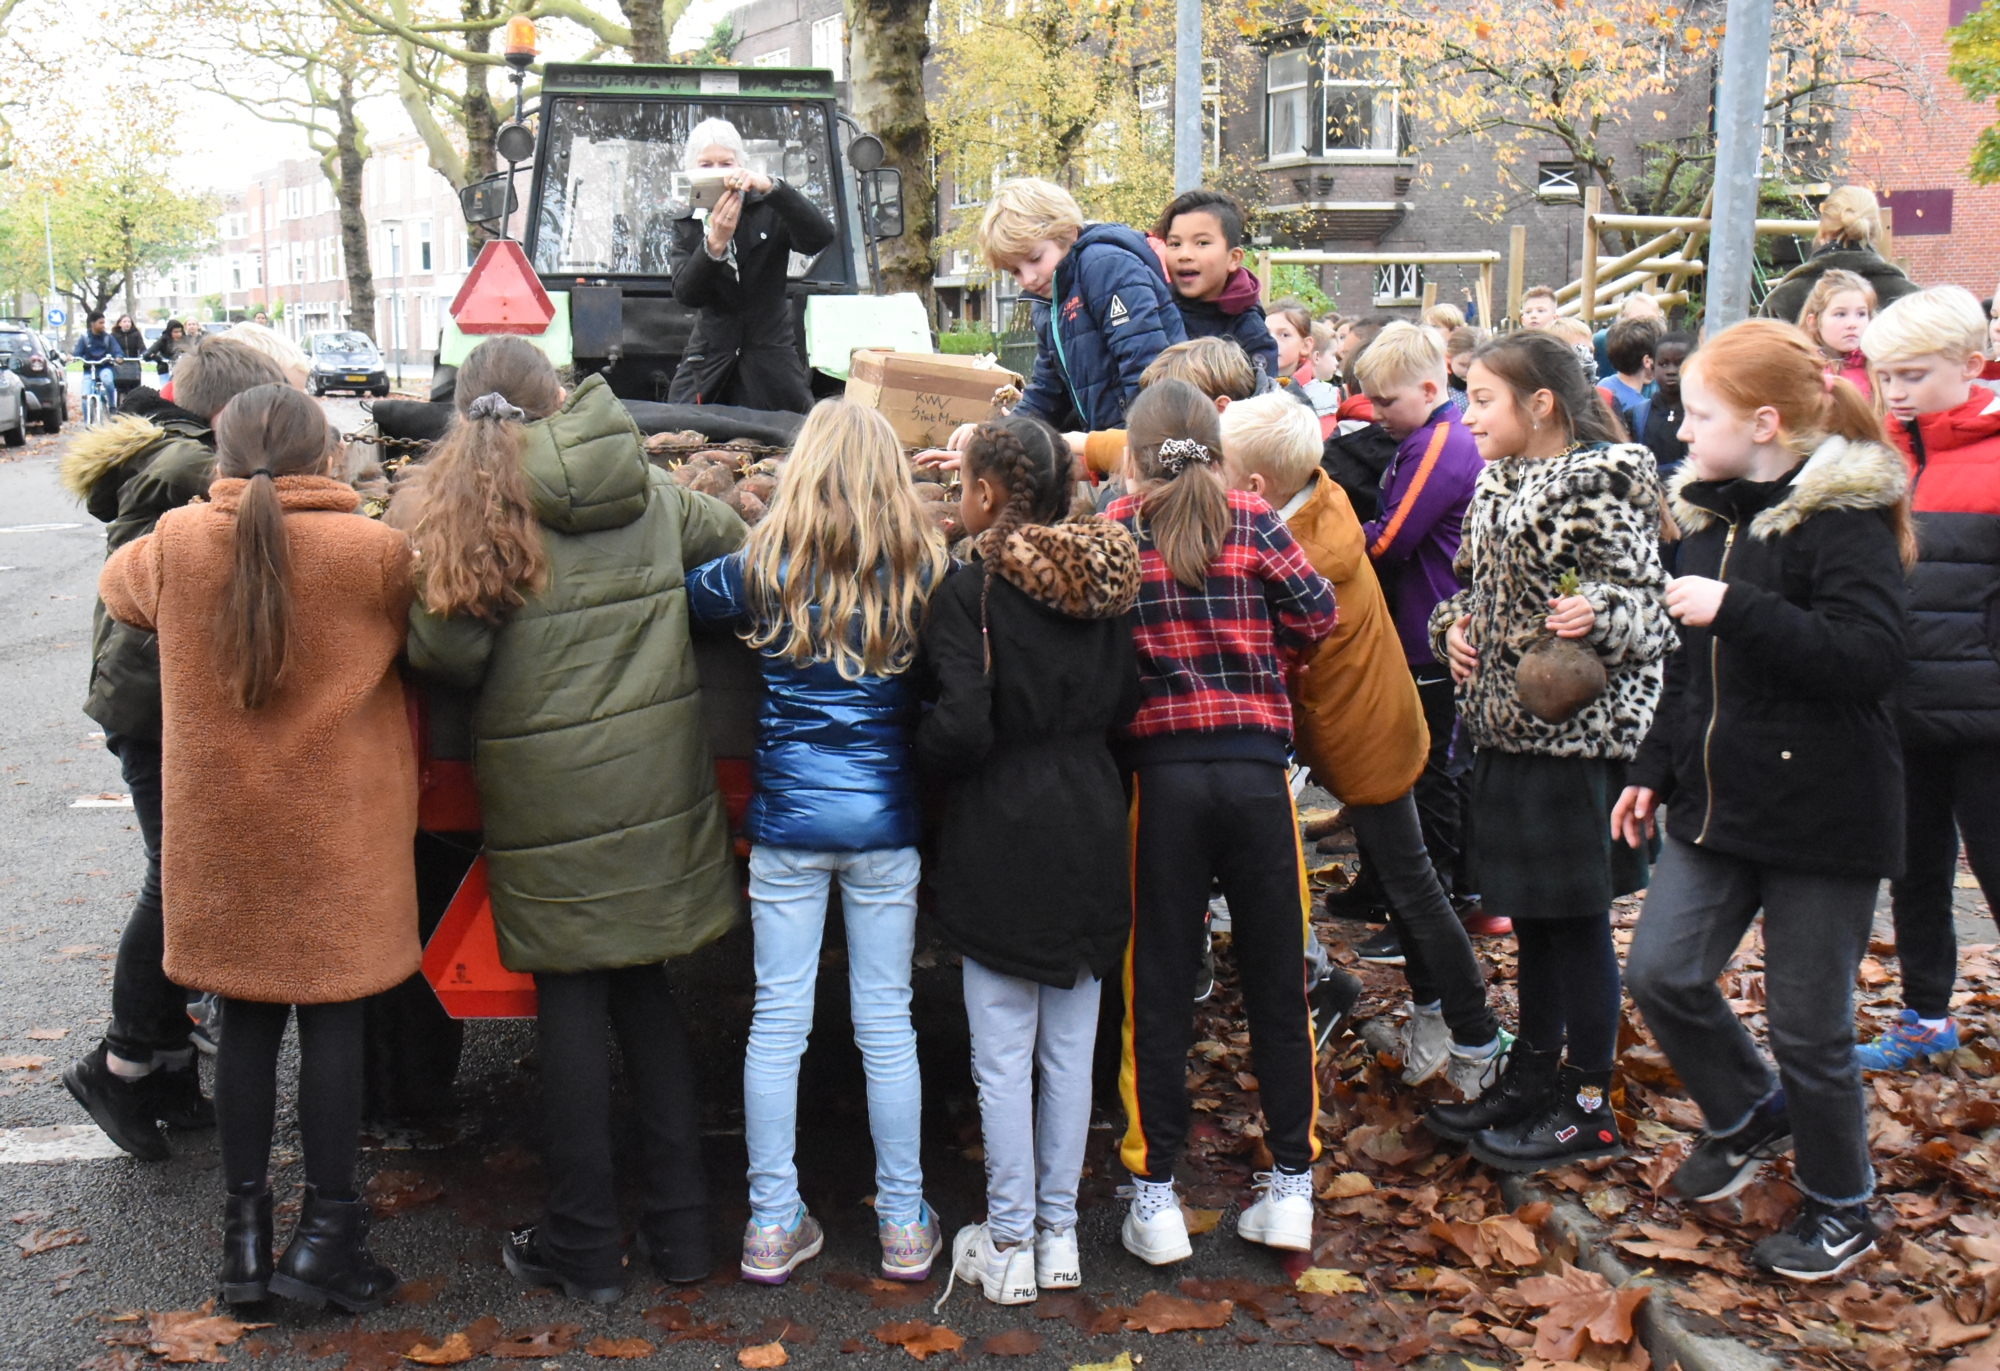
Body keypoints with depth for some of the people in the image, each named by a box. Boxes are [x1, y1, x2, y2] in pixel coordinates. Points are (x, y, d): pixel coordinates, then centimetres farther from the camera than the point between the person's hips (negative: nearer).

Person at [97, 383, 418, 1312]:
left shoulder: (176, 544, -6)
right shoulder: (375, 553, -14)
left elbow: (118, 586, 16)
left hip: (222, 829, 3)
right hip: (338, 833, -2)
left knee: (246, 1021, 13)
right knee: (334, 1022, 7)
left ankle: (245, 1232, 21)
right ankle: (326, 1229, 12)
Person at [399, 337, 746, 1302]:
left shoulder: (452, 507, -6)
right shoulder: (651, 492, 5)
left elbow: (446, 653, -13)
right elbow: (738, 546, 18)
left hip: (548, 789, -3)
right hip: (657, 776, 4)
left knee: (570, 998, 7)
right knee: (644, 988, 15)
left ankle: (584, 1243, 17)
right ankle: (680, 1225, 21)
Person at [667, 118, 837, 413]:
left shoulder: (768, 211, 1)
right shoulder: (686, 224, 7)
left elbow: (821, 238, -19)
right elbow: (686, 294, -8)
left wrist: (771, 187, -30)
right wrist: (714, 243, -25)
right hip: (709, 364, 1)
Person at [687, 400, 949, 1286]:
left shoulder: (765, 571, -5)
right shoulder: (924, 575, -4)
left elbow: (687, 595, 11)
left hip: (788, 820, 0)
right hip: (885, 822, 0)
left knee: (777, 1020, 7)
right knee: (886, 1022, 8)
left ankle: (772, 1226, 15)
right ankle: (904, 1227, 19)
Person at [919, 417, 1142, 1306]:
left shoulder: (972, 588, -14)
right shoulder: (1105, 577, 3)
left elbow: (963, 727, -21)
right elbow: (1127, 704, 7)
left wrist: (918, 754, -1)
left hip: (1001, 840, -5)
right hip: (1087, 831, 5)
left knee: (1003, 1057, 5)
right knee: (1070, 1049, 13)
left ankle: (1008, 1246, 14)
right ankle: (1059, 1235, 23)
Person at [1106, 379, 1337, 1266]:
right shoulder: (1251, 522, 1)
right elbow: (1317, 612, -1)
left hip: (1161, 772, -1)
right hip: (1256, 769, 1)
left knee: (1158, 988, 7)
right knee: (1276, 979, 11)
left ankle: (1154, 1194, 11)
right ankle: (1291, 1186, 17)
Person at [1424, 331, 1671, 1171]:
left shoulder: (1604, 481, -12)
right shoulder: (1497, 484, 11)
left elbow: (1644, 601, -15)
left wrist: (1598, 613, -34)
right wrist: (1452, 625, 0)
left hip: (1575, 730, -8)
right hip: (1505, 722, 8)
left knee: (1576, 916, 1)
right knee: (1529, 916, 16)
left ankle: (1589, 1108, 13)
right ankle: (1533, 1077, 30)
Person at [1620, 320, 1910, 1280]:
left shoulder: (1843, 517, -15)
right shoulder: (1710, 515, 9)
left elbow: (1869, 658, -26)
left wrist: (1737, 610, -29)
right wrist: (1655, 769, 17)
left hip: (1822, 813, -7)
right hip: (1717, 799, 7)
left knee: (1808, 1024, 4)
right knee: (1660, 973, 3)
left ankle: (1839, 1209, 26)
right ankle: (1749, 1115, 30)